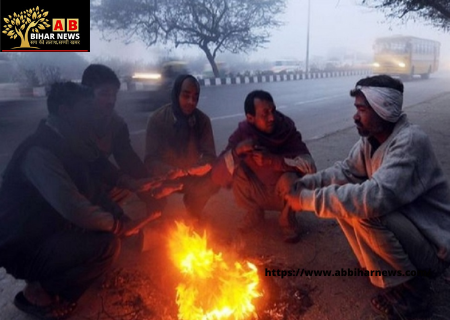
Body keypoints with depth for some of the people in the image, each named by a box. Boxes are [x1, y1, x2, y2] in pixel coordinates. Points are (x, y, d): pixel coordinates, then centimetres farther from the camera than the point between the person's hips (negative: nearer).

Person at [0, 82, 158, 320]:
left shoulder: (69, 142, 3)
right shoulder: (39, 151, -26)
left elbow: (103, 172, 12)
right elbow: (72, 207, -35)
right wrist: (119, 226, -21)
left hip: (52, 230, 10)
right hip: (23, 248, -9)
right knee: (107, 244, -26)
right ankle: (37, 291, -1)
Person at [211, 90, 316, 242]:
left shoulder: (287, 129, -20)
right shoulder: (242, 133, -17)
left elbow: (310, 166, -30)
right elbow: (218, 177, -22)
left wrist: (273, 160, -39)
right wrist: (236, 151, -39)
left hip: (285, 195, -1)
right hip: (258, 194, 2)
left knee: (289, 178, -32)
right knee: (237, 169, -22)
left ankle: (288, 220, -2)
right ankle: (254, 213, 3)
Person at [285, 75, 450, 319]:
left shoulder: (411, 141, -29)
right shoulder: (370, 138, -3)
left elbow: (375, 198, -40)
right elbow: (345, 171, 3)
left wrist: (309, 199, -34)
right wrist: (302, 184, -14)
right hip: (398, 226, 8)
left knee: (365, 211, -31)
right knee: (343, 196, -4)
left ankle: (410, 290, -8)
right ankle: (373, 264, 10)